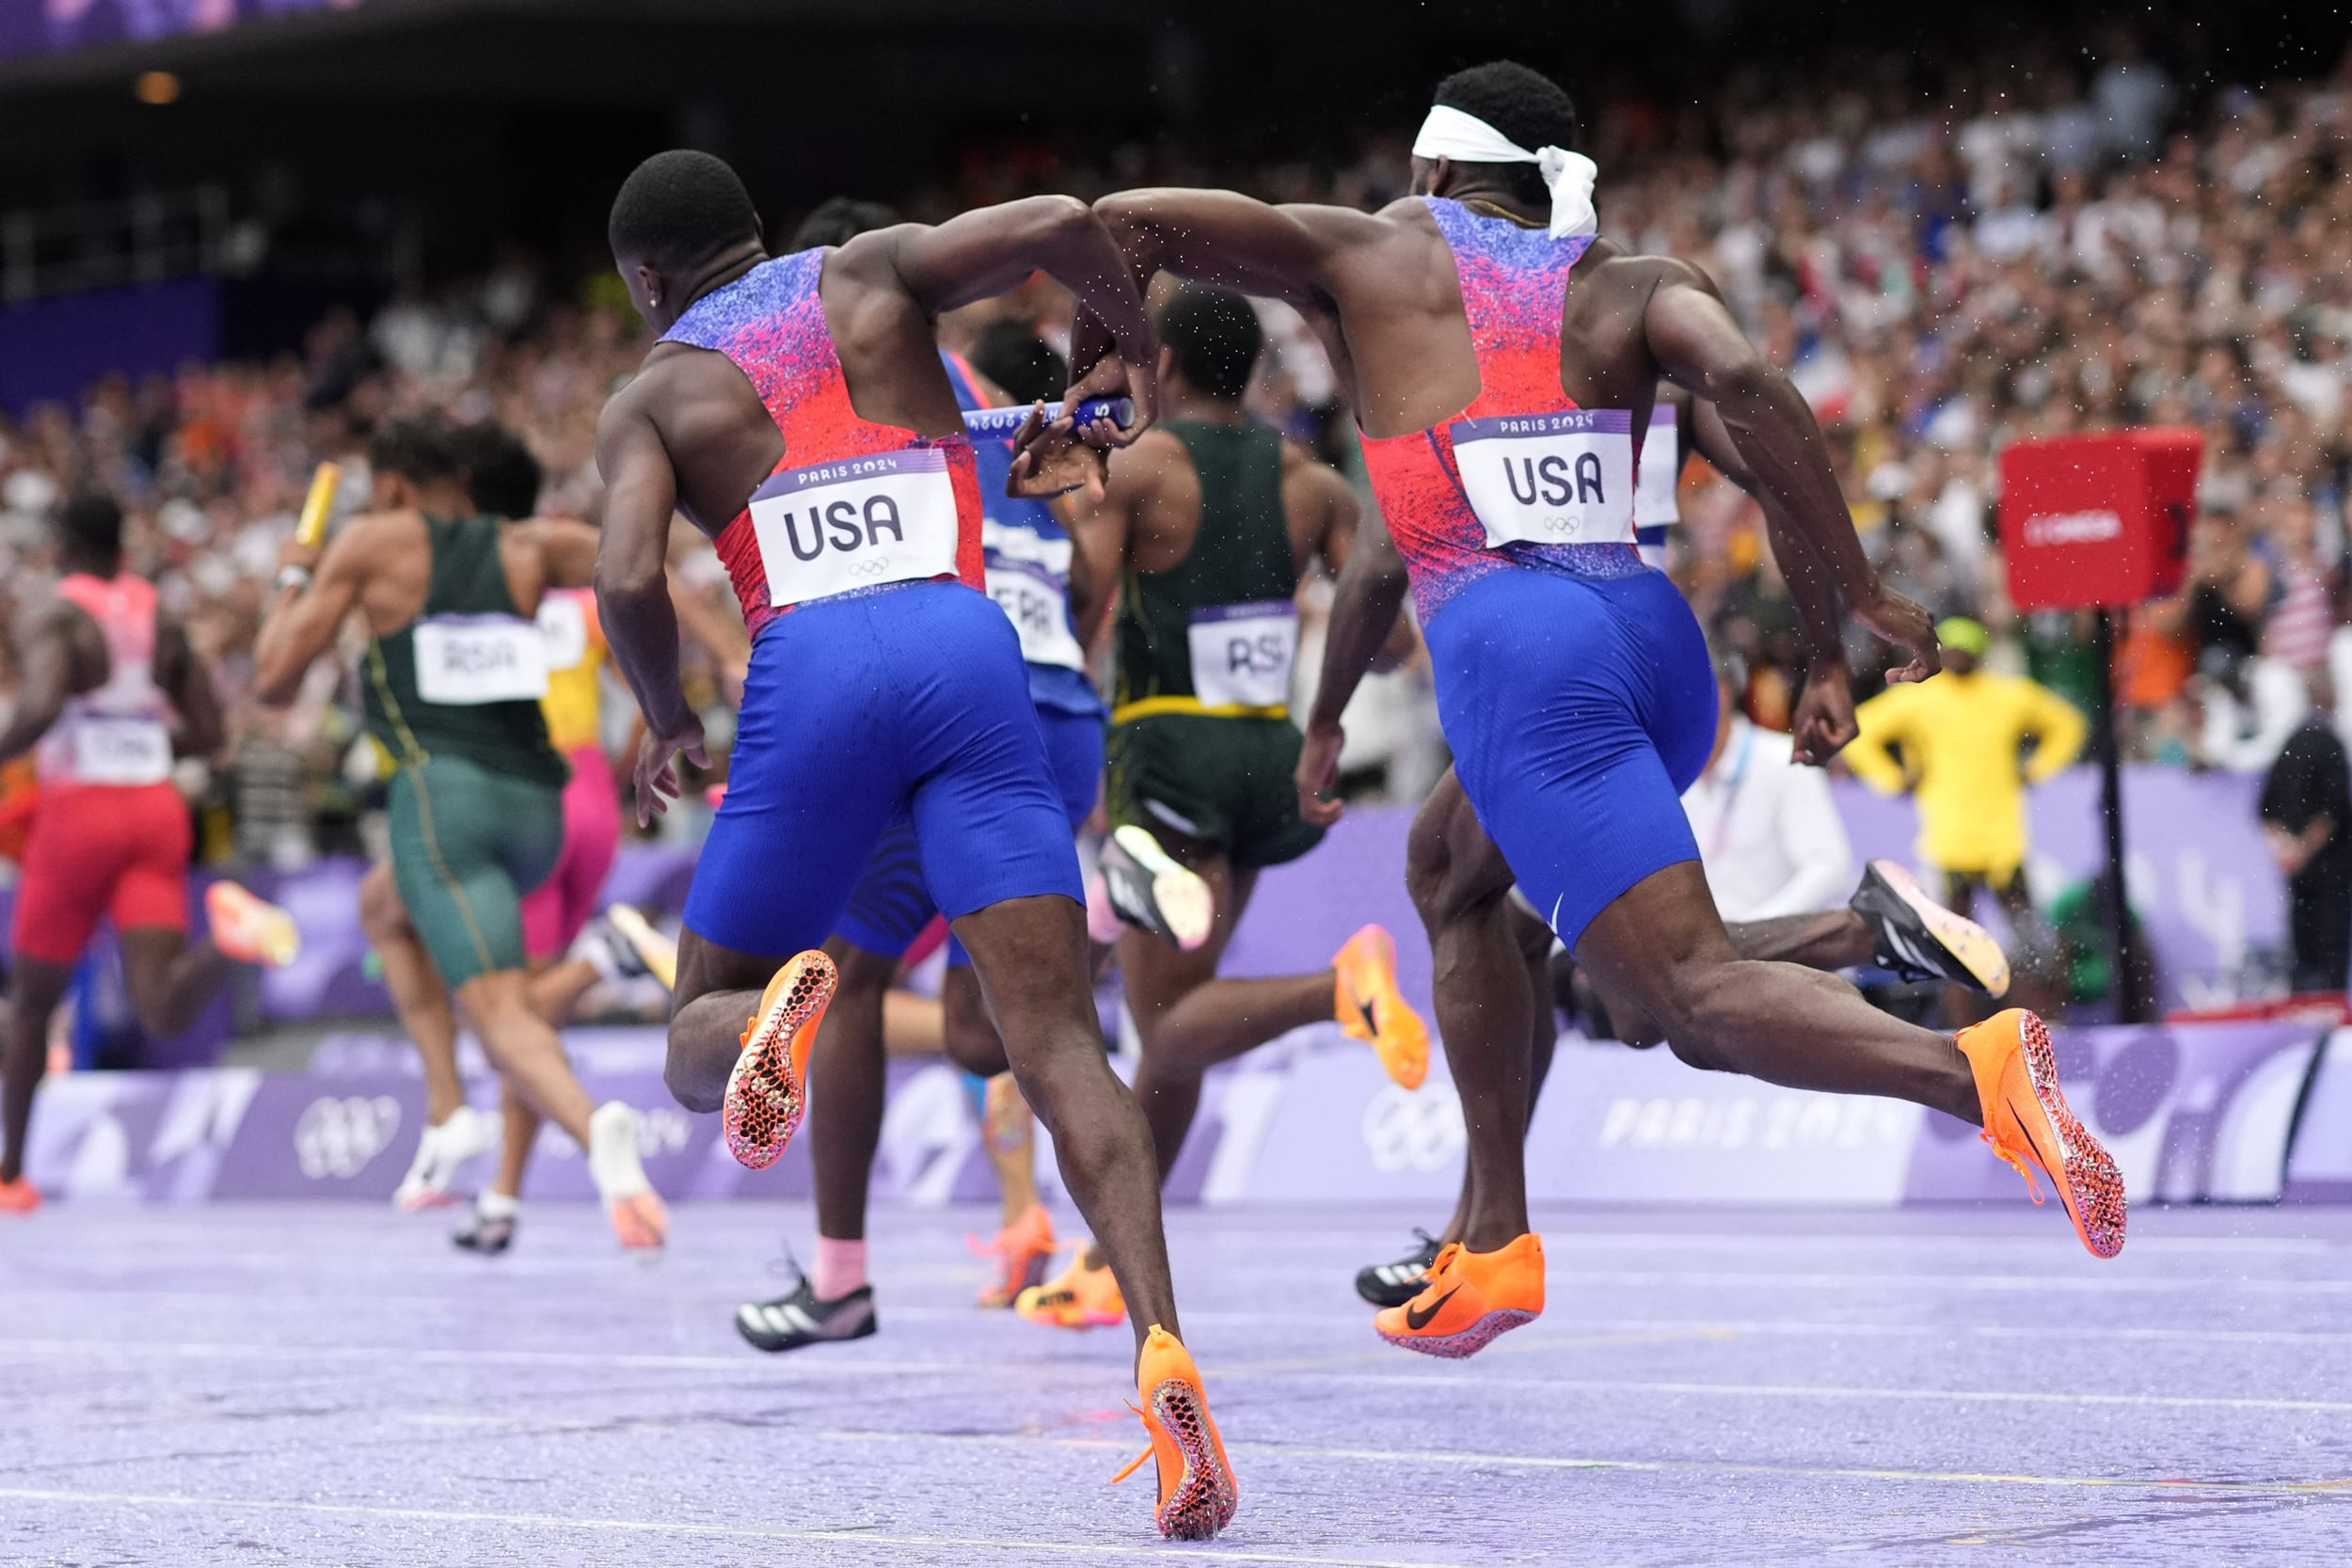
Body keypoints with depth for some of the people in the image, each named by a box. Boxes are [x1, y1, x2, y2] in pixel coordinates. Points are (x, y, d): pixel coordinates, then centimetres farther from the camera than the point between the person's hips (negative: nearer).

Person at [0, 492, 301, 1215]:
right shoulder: (163, 623, 13)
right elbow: (207, 733, 14)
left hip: (79, 813, -4)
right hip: (158, 812, 4)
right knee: (162, 1013, -11)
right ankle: (226, 933, -41)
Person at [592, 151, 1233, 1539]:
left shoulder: (651, 400, 16)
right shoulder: (871, 277, 20)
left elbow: (629, 578, -1)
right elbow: (1058, 224, 5)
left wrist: (668, 718, 17)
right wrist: (1138, 349, 22)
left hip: (812, 674, -1)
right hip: (968, 650, 1)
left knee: (700, 1047, 14)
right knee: (1060, 1046, -5)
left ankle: (773, 1007, -25)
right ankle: (1161, 1344, -28)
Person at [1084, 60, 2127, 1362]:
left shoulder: (1369, 256, 15)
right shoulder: (1631, 285, 19)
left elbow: (1129, 220, 8)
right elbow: (1745, 380, -3)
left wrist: (1092, 367, 27)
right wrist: (1858, 593, -3)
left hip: (1517, 661, -6)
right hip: (1655, 638, 6)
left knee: (1700, 995, -14)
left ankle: (1976, 1066, -40)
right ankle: (1493, 1247, 29)